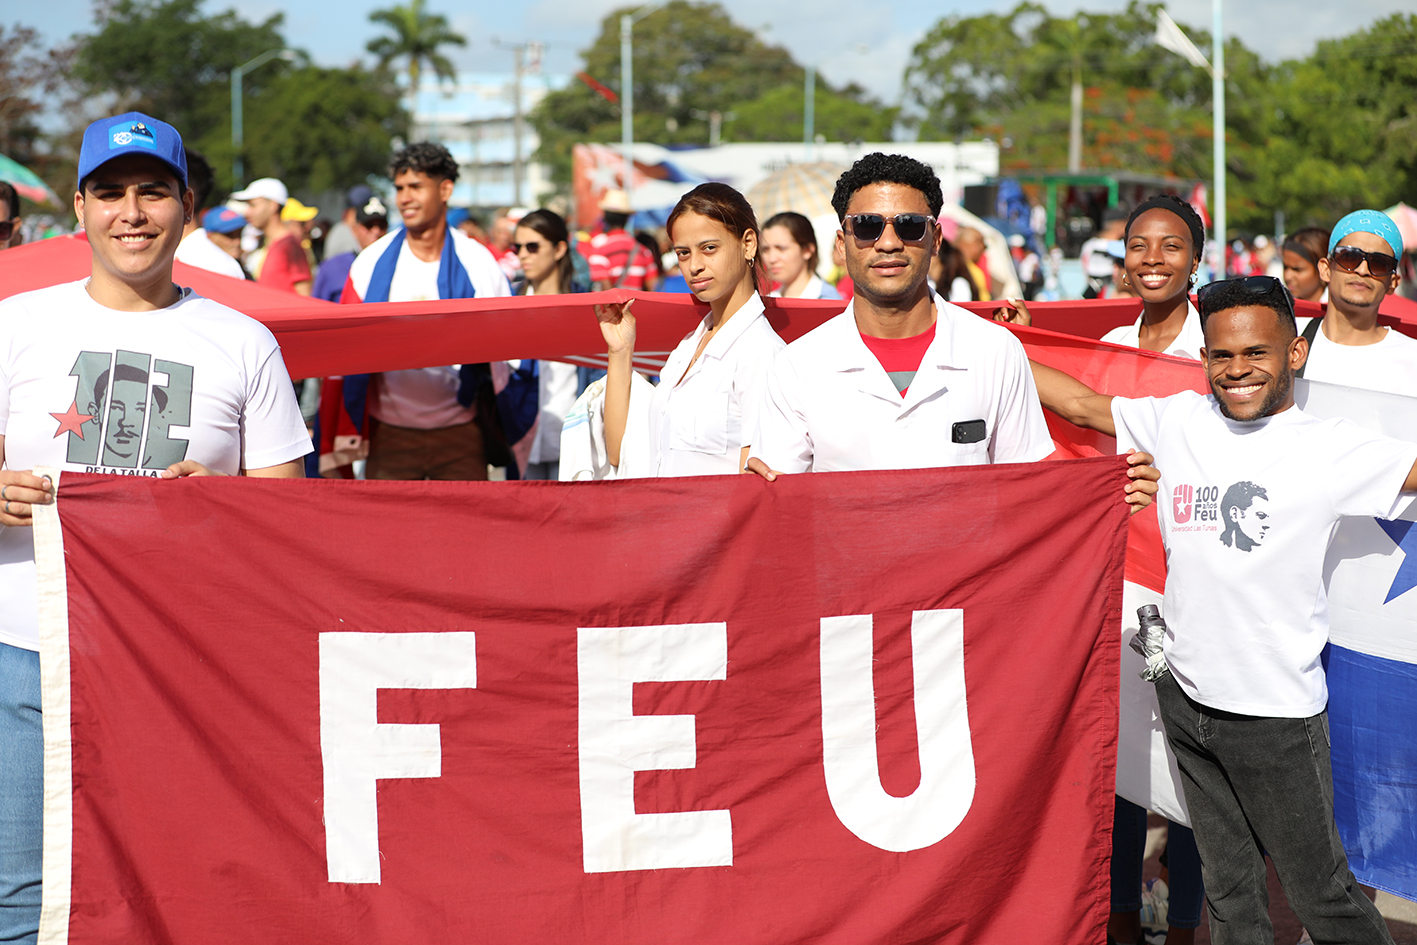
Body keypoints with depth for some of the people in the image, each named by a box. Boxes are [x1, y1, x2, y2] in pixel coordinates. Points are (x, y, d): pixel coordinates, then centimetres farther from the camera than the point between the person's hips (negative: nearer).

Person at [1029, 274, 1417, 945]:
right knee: (1227, 889, 17)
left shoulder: (1331, 449, -8)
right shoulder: (1176, 422, 3)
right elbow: (1081, 403, 13)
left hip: (1278, 712, -4)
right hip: (1186, 697, 4)